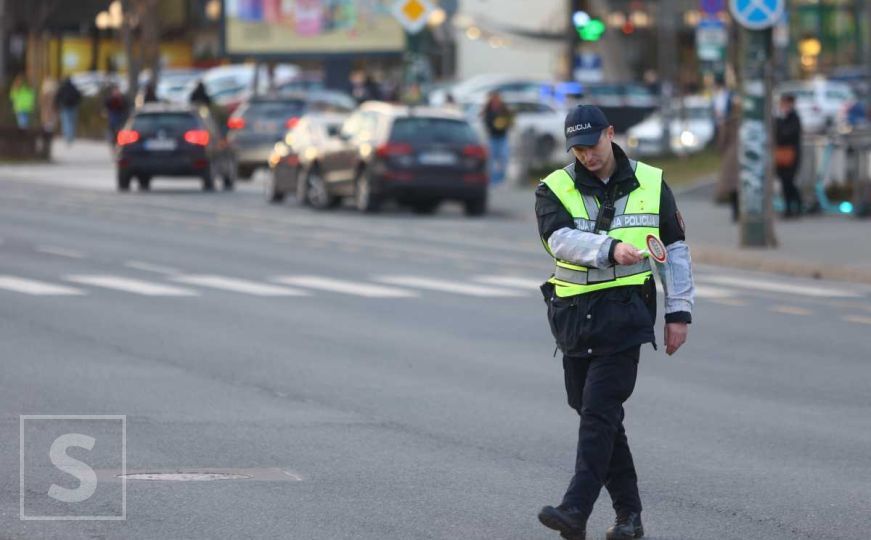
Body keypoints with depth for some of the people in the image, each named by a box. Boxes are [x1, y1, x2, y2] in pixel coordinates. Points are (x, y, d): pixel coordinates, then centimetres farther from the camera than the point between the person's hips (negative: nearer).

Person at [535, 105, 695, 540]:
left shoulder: (651, 184, 5)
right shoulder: (555, 190, 2)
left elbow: (674, 250, 12)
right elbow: (561, 239, -17)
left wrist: (679, 312, 7)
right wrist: (611, 249, -33)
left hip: (624, 313, -3)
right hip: (573, 314, 3)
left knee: (600, 411, -13)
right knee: (593, 413, 6)